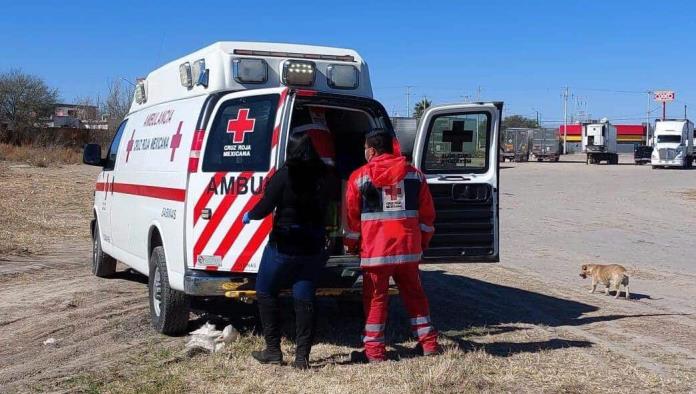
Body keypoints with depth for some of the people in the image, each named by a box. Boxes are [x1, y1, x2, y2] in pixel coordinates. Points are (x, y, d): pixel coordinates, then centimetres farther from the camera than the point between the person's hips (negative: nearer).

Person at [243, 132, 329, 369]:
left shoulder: (285, 175, -13)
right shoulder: (320, 178, 2)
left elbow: (266, 206, -13)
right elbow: (323, 210, 6)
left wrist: (249, 216, 5)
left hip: (285, 246, -4)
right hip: (314, 247, 5)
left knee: (266, 293, 12)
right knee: (304, 298, 8)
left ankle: (273, 350, 11)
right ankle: (302, 356, 5)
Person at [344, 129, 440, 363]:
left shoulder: (360, 177, -3)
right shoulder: (414, 174, 6)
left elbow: (352, 216, 1)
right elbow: (427, 214, 10)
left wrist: (351, 245, 15)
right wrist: (423, 241, 21)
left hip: (375, 249, -3)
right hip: (409, 247, 3)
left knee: (375, 298, 6)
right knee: (414, 294, 16)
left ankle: (374, 350, 9)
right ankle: (429, 343, 19)